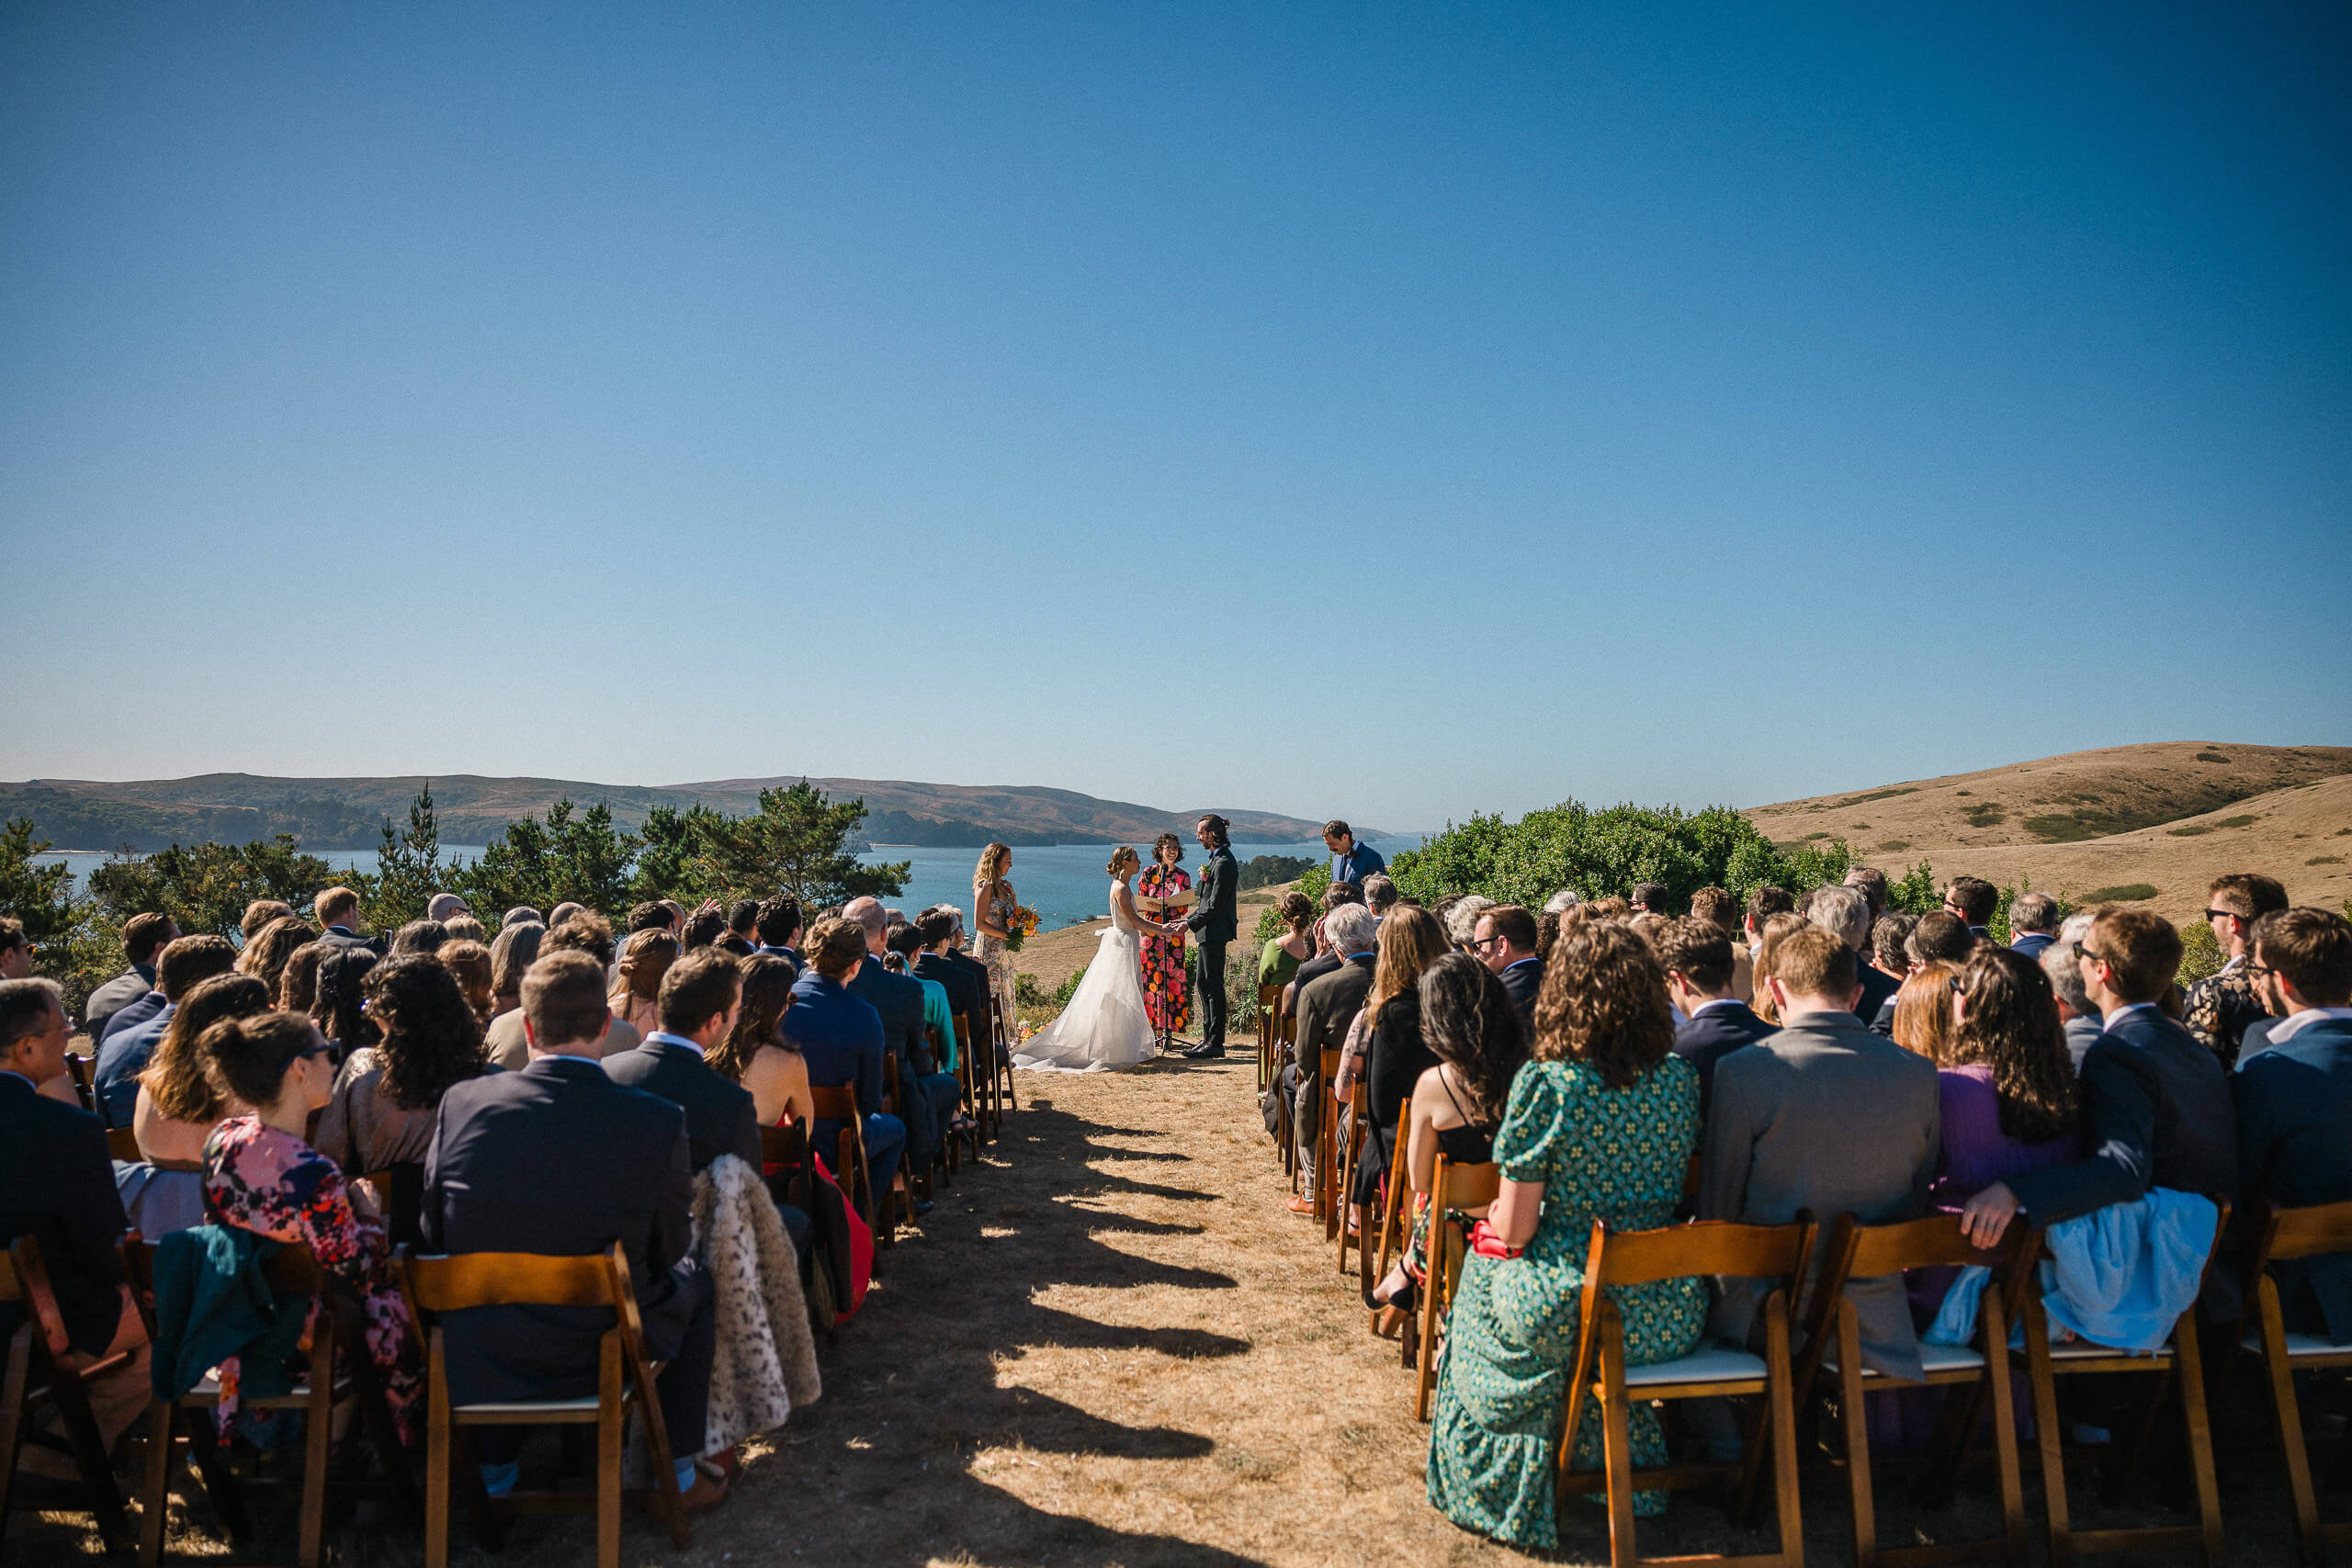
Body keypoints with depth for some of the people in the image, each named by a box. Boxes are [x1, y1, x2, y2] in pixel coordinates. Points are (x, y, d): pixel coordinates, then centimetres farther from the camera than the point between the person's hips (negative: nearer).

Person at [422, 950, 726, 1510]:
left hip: (474, 1364, 3)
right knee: (694, 1281, 27)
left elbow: (435, 1237, 1)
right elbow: (669, 1249, -5)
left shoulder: (461, 1102, -13)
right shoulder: (659, 1122, -20)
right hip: (599, 1358, -2)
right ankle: (679, 1473, 32)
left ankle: (494, 1472, 42)